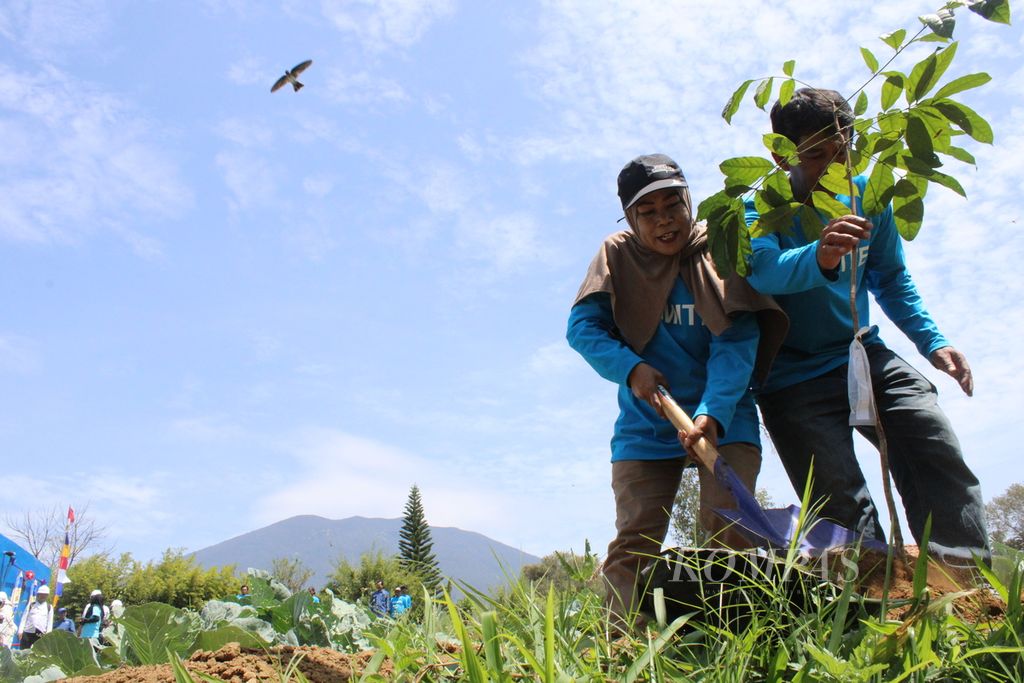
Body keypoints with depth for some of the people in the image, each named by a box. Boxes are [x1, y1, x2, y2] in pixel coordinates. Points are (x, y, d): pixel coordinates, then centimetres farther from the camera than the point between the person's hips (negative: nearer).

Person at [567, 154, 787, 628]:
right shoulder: (618, 256, 1)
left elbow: (736, 343, -15)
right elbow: (582, 327, -7)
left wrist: (713, 413, -29)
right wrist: (630, 368, -24)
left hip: (722, 416, -1)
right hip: (645, 424, 1)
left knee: (727, 521, -16)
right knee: (635, 538, -5)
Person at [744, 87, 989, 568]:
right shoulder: (760, 206, -12)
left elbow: (891, 279, 19)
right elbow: (763, 269, -36)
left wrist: (932, 342, 6)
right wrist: (818, 259, -59)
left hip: (864, 355, 4)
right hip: (793, 376, -4)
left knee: (937, 449, -15)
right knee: (842, 506, -13)